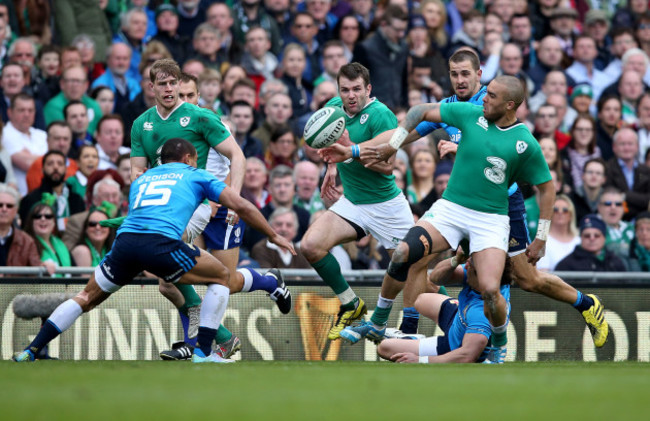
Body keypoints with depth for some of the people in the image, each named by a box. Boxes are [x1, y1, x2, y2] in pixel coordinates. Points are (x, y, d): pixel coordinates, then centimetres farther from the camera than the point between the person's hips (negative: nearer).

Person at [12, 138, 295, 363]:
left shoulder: (141, 179, 34)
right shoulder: (195, 176, 24)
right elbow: (242, 207, 22)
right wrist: (274, 236, 32)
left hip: (125, 241, 4)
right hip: (161, 241, -4)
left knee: (87, 298, 21)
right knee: (221, 277, 15)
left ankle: (30, 351, 12)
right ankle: (203, 352, 7)